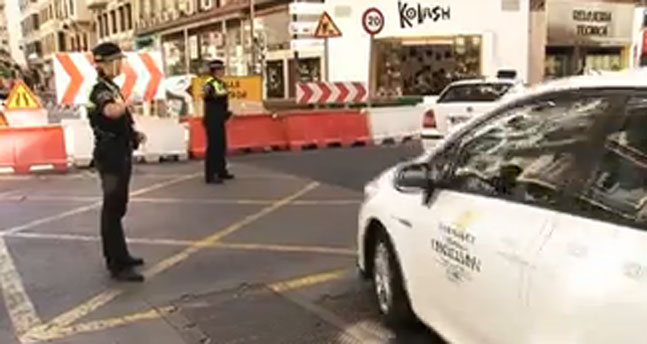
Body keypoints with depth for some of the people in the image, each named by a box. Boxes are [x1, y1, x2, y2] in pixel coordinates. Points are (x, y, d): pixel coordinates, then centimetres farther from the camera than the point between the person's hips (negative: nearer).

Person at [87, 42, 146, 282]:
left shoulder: (112, 88, 14)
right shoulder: (100, 90, -17)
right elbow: (112, 112, -41)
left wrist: (134, 134, 10)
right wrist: (128, 102, -19)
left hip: (119, 155, 10)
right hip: (111, 157, -10)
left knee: (115, 208, 17)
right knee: (112, 210, -7)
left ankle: (116, 256, 29)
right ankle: (118, 266, -4)